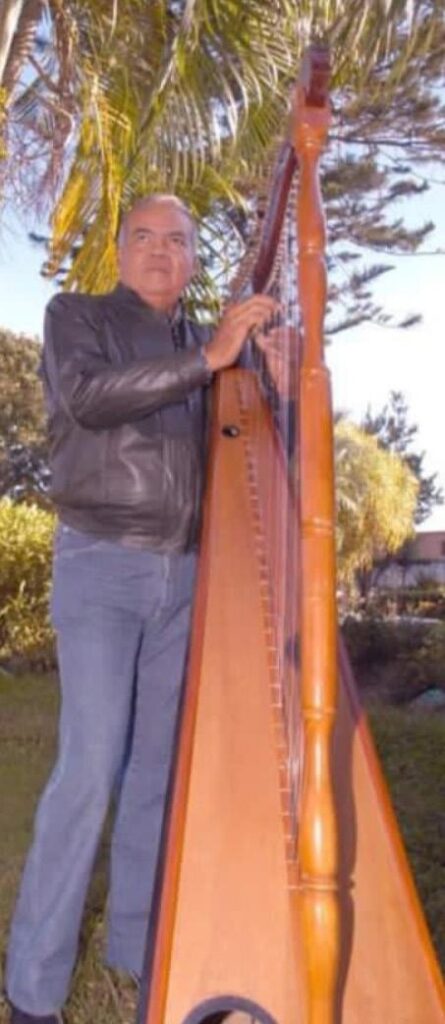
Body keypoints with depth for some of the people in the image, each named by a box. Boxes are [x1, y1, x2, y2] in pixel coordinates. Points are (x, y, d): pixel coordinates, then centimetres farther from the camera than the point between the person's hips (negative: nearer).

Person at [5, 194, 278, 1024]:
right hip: (101, 567, -5)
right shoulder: (75, 317, 4)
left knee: (160, 762, 8)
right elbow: (87, 397, -17)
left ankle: (136, 943, 24)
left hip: (184, 574, 5)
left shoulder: (201, 347, 17)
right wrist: (207, 357, -21)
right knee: (92, 767, -8)